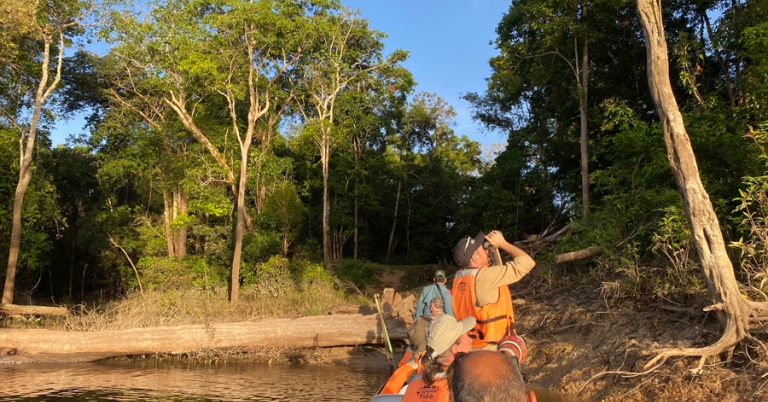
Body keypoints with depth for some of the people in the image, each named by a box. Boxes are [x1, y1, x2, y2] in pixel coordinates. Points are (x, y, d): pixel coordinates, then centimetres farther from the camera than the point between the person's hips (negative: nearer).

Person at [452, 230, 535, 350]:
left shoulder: (458, 277, 2)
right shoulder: (484, 277, -21)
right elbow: (528, 262, -17)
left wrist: (492, 247, 13)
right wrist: (501, 243, -7)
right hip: (490, 348, -8)